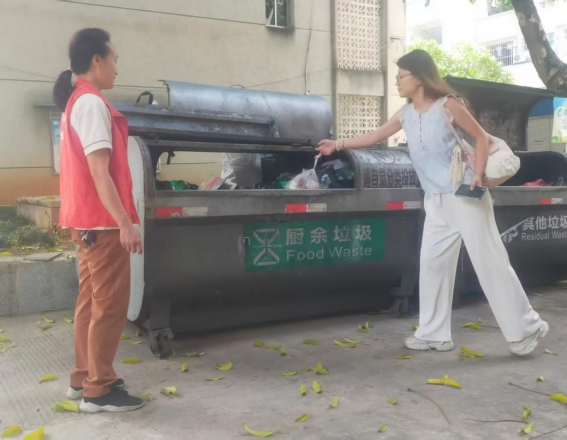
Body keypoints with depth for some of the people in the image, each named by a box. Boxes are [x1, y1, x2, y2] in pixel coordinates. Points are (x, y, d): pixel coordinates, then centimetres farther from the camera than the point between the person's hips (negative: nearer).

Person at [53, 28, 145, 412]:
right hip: (102, 222, -10)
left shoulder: (75, 102, 17)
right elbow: (99, 172, -21)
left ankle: (84, 378, 23)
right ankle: (98, 390, 4)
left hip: (88, 221, 10)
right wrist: (125, 222, -22)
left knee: (91, 302, 14)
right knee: (110, 305, -4)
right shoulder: (92, 103, -14)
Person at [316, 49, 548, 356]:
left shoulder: (447, 105, -7)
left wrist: (477, 175, -14)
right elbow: (375, 137, 21)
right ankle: (434, 334, 16)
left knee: (490, 261, -5)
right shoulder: (406, 114, 10)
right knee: (432, 263, 6)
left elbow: (481, 137, -3)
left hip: (464, 195, -7)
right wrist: (339, 145, 21)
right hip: (436, 201, 7)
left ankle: (526, 328, 7)